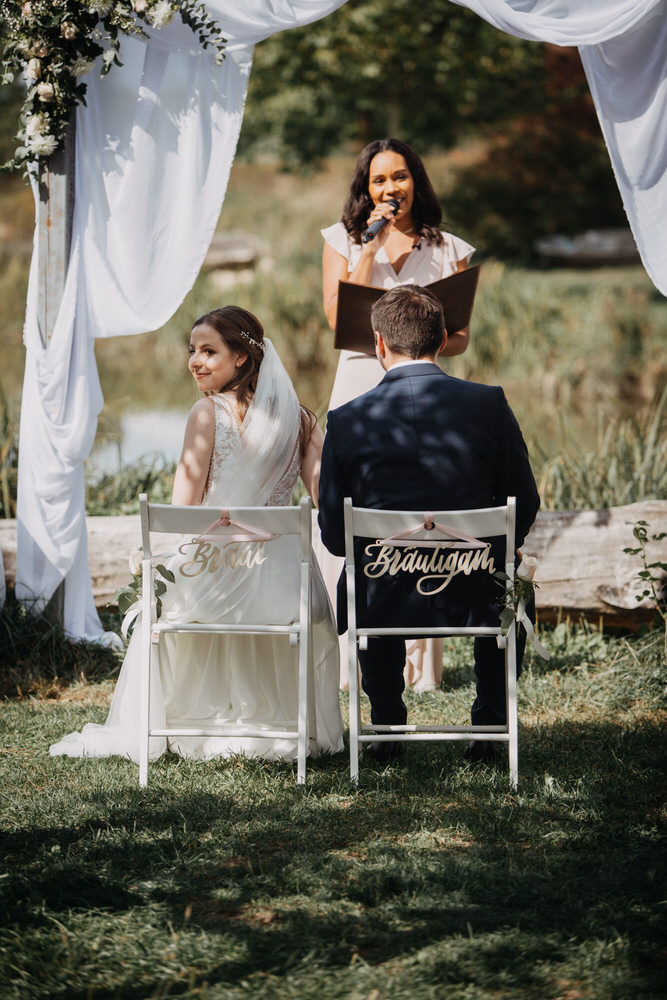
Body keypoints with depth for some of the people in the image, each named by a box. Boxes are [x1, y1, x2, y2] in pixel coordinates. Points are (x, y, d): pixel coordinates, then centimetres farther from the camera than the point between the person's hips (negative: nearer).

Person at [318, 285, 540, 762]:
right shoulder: (489, 404, -7)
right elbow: (524, 507, 2)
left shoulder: (347, 420, -8)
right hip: (475, 597, 0)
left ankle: (387, 726, 37)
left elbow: (334, 536, -1)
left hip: (388, 601, 0)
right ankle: (490, 726, 33)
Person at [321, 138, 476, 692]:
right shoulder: (344, 240, 11)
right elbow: (338, 317, -3)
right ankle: (353, 660, -2)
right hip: (359, 383, 0)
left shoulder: (449, 250, 11)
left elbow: (461, 337, 10)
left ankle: (418, 662, -1)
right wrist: (372, 247, -5)